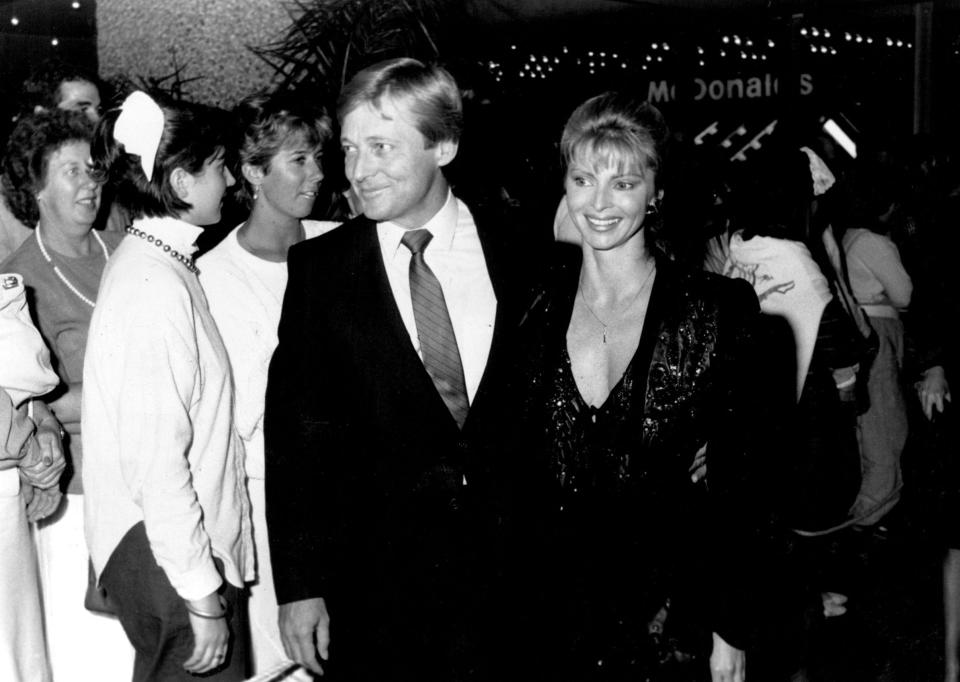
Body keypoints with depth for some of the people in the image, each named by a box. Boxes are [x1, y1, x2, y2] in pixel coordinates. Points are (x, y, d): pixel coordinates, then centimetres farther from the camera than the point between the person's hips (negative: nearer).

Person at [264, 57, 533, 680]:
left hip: (509, 566, 1)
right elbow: (296, 432, -3)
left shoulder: (519, 254, -1)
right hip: (374, 577, 0)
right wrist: (300, 585, -5)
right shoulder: (319, 268, -3)